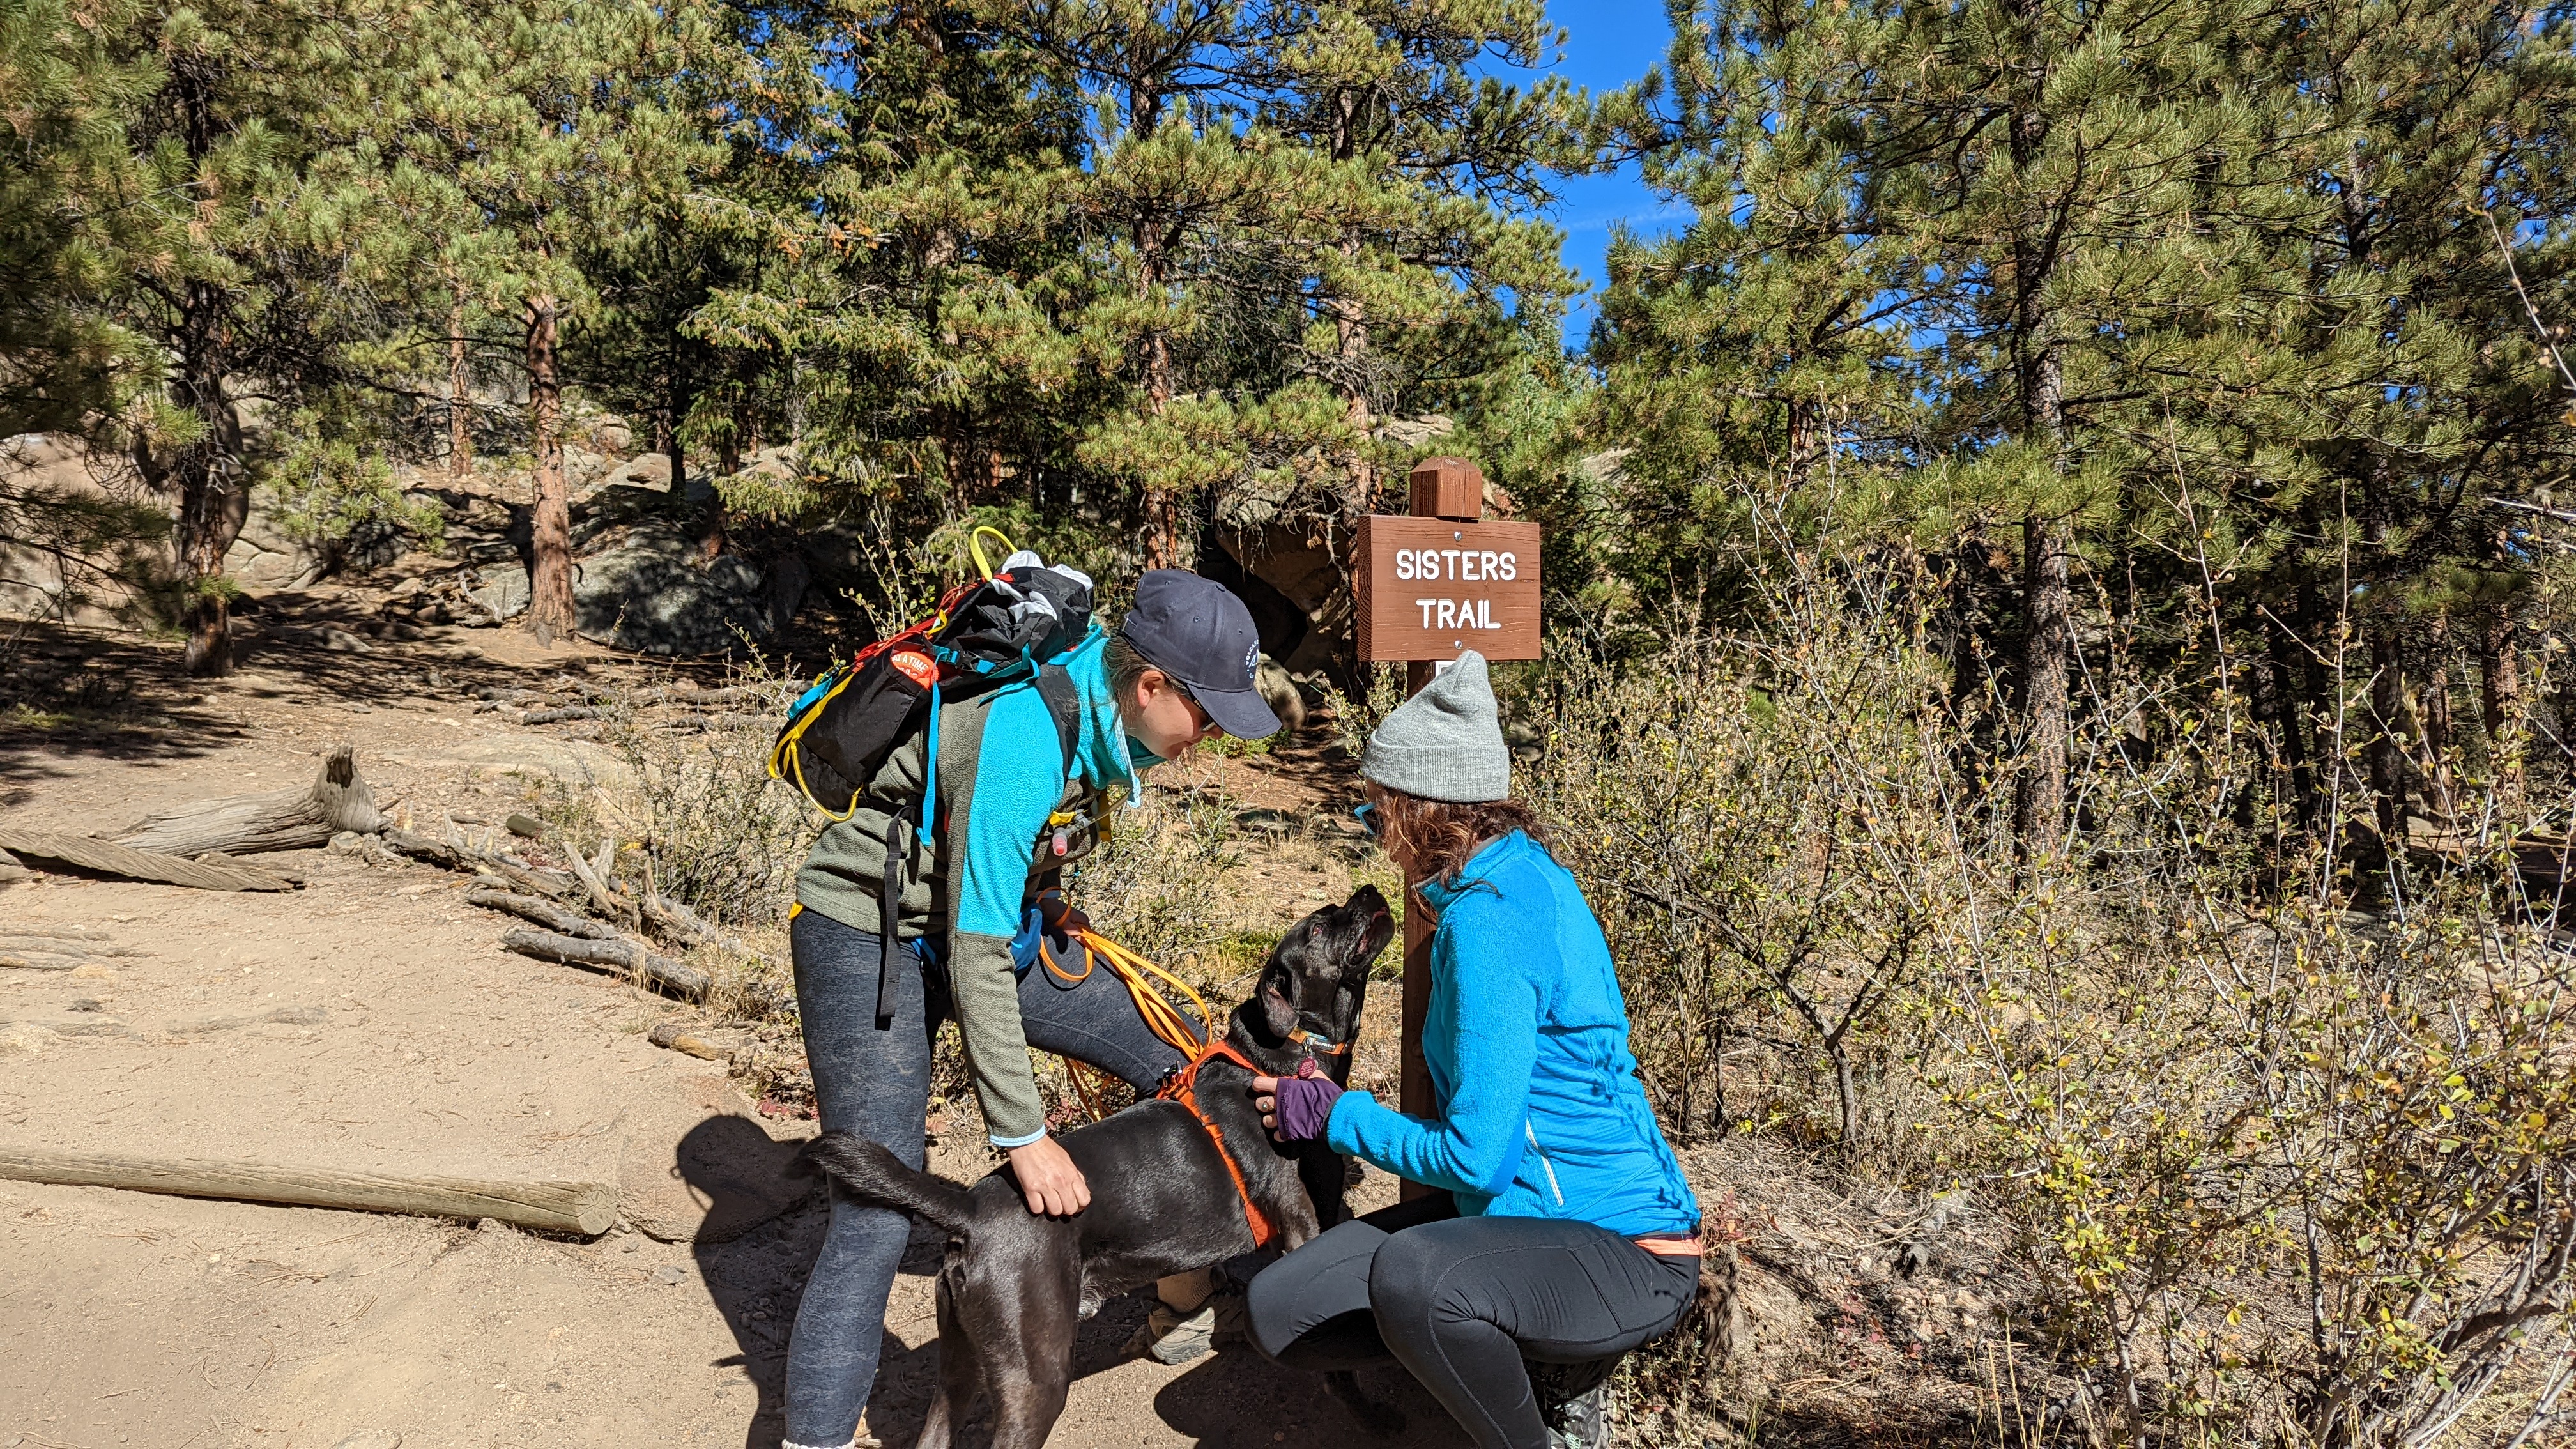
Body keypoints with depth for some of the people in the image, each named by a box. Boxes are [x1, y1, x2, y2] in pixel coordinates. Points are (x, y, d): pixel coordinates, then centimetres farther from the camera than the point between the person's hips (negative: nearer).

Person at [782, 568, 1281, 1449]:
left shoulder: (1103, 709, -8)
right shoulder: (1023, 742, -33)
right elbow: (976, 957, -30)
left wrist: (1044, 905, 3)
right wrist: (1023, 1136, -27)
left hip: (991, 918, 8)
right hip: (870, 937, -8)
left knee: (1182, 1058, 6)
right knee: (877, 1215, -15)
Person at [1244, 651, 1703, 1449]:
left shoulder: (1490, 919, -24)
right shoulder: (1522, 871, 4)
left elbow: (1475, 1158, -23)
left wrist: (1337, 1115, -9)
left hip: (1626, 1251, -9)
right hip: (1523, 1205, 9)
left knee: (1410, 1275, -38)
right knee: (1278, 1310, -1)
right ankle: (1523, 1351, 11)